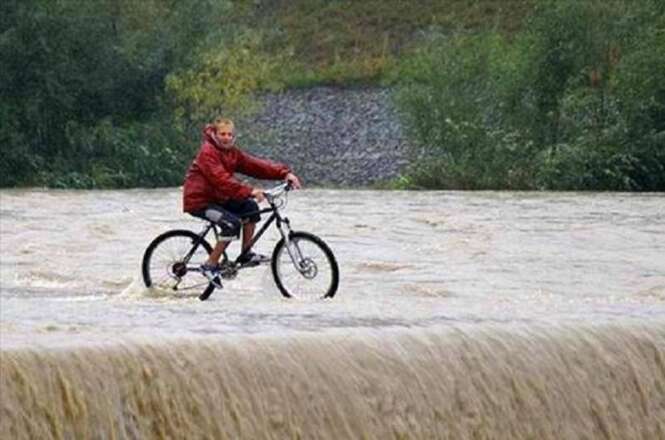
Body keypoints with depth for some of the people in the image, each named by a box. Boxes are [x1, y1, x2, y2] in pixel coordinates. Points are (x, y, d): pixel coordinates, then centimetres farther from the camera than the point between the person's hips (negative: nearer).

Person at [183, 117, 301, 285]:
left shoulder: (233, 153, 6)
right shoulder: (207, 152, -19)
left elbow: (255, 164, -3)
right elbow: (221, 179, -32)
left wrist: (284, 173, -16)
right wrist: (249, 191, -41)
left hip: (217, 198, 8)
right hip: (198, 201, -8)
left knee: (250, 208, -5)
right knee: (232, 223, -24)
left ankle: (246, 254, 4)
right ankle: (210, 266, -16)